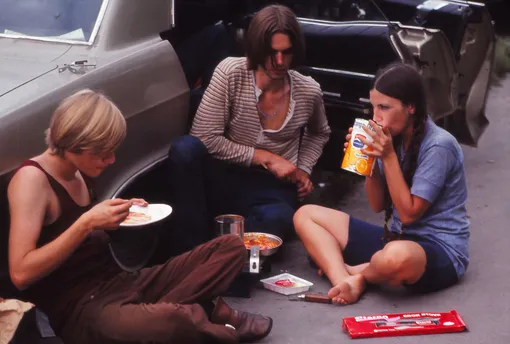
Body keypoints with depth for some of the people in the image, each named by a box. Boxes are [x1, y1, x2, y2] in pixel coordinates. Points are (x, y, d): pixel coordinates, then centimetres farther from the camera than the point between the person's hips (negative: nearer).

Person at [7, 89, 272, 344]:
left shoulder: (79, 173, 12)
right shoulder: (32, 178, -14)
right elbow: (21, 274, -23)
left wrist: (117, 215, 5)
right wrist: (86, 223, -24)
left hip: (119, 282, 9)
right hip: (80, 307, -9)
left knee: (231, 246, 4)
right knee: (172, 322, -40)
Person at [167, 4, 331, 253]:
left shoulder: (309, 91, -5)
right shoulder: (230, 72, -13)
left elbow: (319, 134, 20)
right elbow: (204, 137, -17)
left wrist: (304, 169, 1)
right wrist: (266, 158, -17)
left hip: (272, 188, 0)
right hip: (225, 178, 0)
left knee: (278, 219, -39)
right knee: (184, 148, -34)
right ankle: (193, 247, -25)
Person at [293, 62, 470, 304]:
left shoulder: (438, 146, -17)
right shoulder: (394, 138, 4)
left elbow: (409, 214, -18)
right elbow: (378, 205, 6)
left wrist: (389, 157, -21)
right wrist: (367, 159, -9)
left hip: (441, 251, -8)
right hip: (398, 238, 8)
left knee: (396, 257, -45)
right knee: (305, 215, 0)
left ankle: (355, 273, -9)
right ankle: (346, 282, -25)